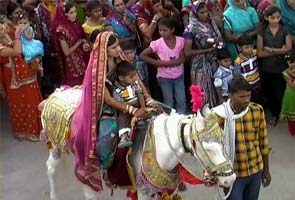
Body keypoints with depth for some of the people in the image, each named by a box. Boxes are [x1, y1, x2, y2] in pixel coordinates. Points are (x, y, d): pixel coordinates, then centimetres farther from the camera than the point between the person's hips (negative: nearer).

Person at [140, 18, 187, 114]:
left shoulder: (180, 41, -9)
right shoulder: (157, 43, -15)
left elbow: (182, 59, -8)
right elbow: (142, 55, -12)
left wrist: (166, 63, -20)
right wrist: (158, 62, -17)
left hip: (179, 76, 2)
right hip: (164, 77, -2)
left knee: (181, 100, 6)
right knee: (169, 102, 7)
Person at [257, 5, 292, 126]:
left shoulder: (285, 30, -4)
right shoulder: (262, 31, -4)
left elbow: (289, 49, -14)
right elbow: (260, 53, -10)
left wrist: (271, 50, -17)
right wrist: (279, 51, -14)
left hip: (281, 68, -1)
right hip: (266, 69, 1)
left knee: (280, 94, 2)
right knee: (268, 94, 12)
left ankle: (279, 114, 30)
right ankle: (274, 114, 37)